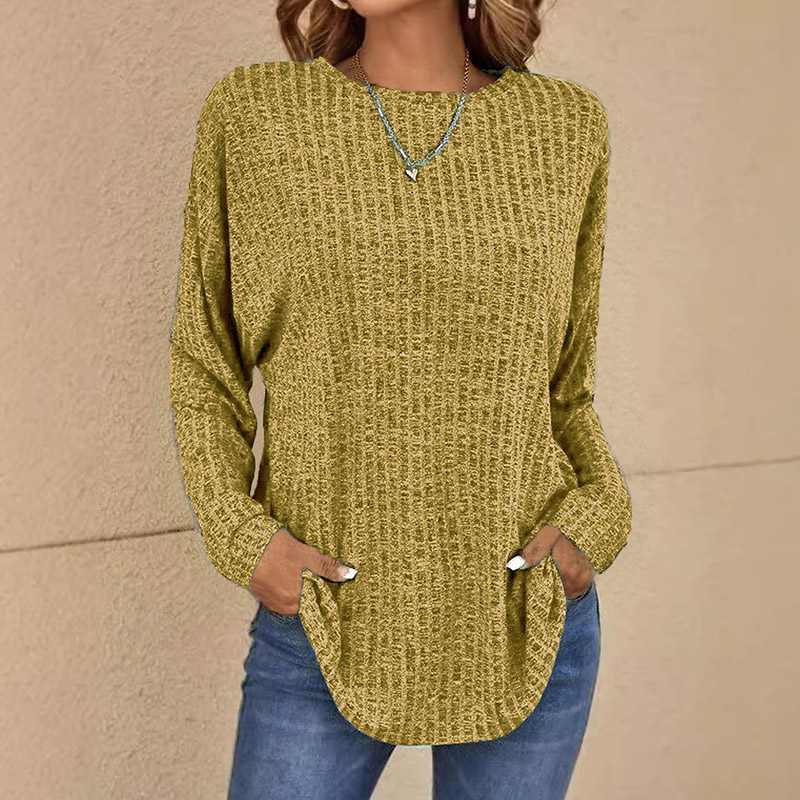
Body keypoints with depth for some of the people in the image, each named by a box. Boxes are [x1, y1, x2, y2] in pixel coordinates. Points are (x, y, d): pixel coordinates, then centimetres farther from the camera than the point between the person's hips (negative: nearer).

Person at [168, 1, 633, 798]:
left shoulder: (566, 127, 1)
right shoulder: (248, 113, -2)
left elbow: (565, 383, 10)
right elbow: (203, 364, 4)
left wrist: (597, 517, -7)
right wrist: (240, 535, -9)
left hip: (528, 627, 2)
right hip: (323, 626, -1)